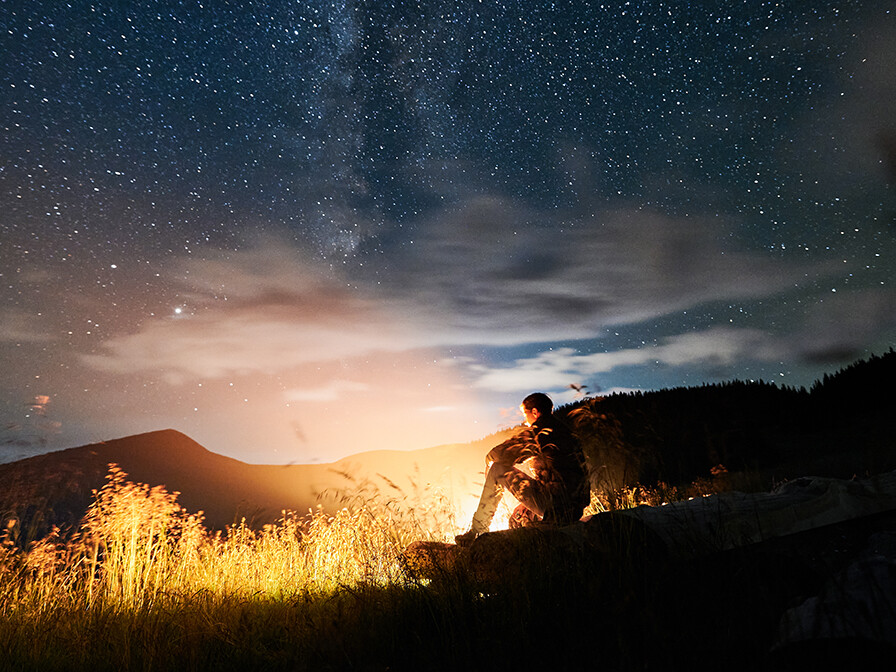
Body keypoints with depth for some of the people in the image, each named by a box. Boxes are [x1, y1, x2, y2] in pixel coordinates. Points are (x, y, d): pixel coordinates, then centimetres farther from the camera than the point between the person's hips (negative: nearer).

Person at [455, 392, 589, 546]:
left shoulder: (538, 432, -5)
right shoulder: (566, 432, 19)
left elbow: (496, 455, -2)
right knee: (516, 518, 32)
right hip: (575, 511, 9)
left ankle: (477, 530, 7)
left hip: (553, 508, -8)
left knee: (497, 469, 2)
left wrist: (490, 462, 21)